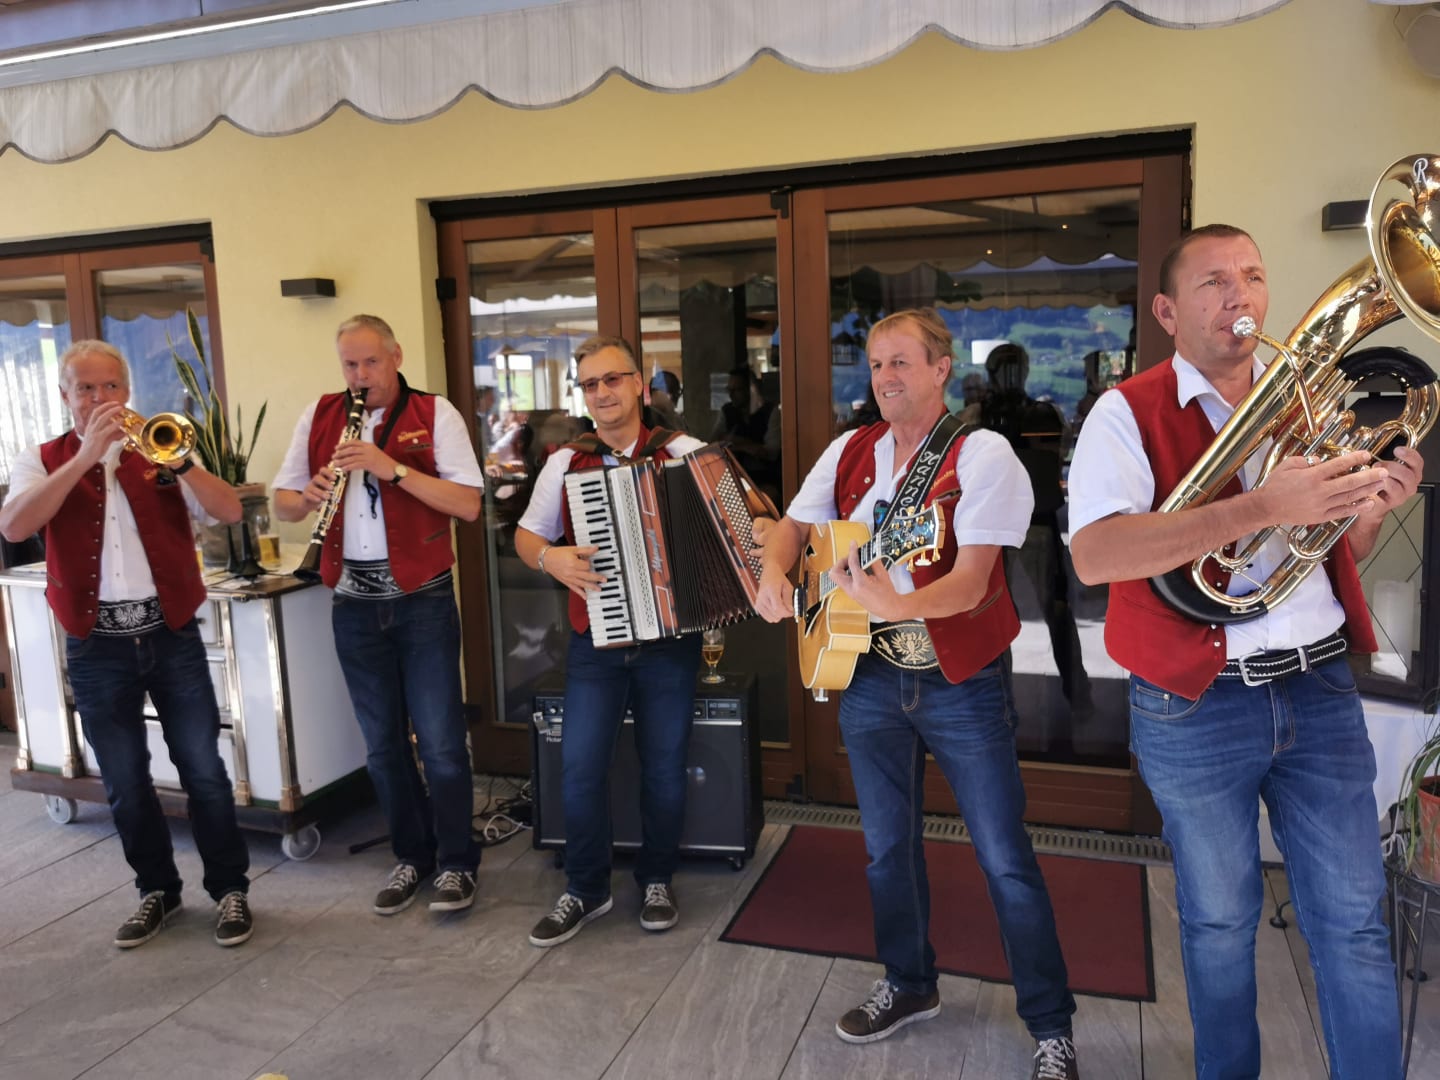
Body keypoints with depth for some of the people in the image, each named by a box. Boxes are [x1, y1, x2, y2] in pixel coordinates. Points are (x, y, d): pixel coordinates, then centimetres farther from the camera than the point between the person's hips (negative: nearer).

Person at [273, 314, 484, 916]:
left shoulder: (434, 414, -5)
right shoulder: (318, 418, 7)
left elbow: (468, 504, -14)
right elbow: (281, 504, 10)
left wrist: (392, 467, -22)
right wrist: (307, 497, -12)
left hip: (422, 599, -4)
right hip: (354, 604, 4)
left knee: (440, 741, 0)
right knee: (382, 743, 13)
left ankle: (456, 862, 17)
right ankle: (411, 856, 29)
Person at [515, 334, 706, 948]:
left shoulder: (683, 454, -1)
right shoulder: (565, 464, 5)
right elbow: (526, 536, 12)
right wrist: (550, 558, -9)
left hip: (670, 640, -1)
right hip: (596, 643, 1)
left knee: (664, 768, 9)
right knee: (580, 766, -1)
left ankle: (657, 880, 31)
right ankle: (585, 890, 20)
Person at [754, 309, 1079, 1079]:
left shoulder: (982, 455, -13)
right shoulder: (849, 452, 5)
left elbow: (971, 581, -22)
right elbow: (791, 526, 10)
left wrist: (894, 605, -39)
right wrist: (775, 572, -12)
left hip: (963, 682, -5)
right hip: (869, 675, 5)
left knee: (1004, 860, 2)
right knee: (886, 846, 16)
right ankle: (909, 985, 38)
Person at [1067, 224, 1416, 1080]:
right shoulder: (1129, 413, -8)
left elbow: (1336, 551, 19)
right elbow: (1095, 554, -25)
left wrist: (1376, 506, -4)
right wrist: (1263, 507, -30)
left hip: (1321, 689, 4)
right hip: (1197, 707, -4)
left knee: (1355, 920, 10)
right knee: (1220, 923, 13)